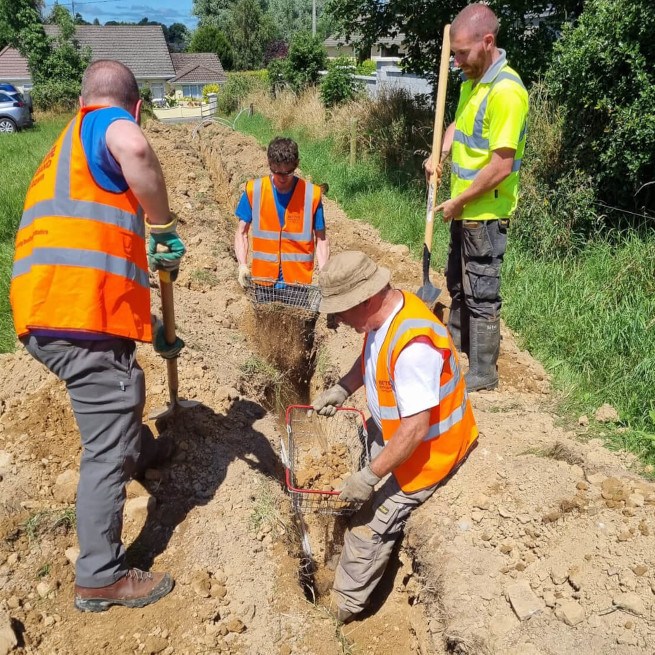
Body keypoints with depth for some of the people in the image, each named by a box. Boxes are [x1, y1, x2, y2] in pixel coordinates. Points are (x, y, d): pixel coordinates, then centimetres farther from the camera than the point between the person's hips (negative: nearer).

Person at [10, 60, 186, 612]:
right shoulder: (108, 123, 0)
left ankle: (142, 450, 60)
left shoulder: (61, 150, 27)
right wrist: (164, 228, -14)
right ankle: (101, 579, 16)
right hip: (86, 321, -9)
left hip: (42, 320, 9)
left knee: (118, 404, 35)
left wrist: (149, 328, 37)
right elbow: (133, 149, -30)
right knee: (108, 452, 3)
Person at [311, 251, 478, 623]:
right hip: (392, 430, 10)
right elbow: (370, 358, 14)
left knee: (372, 526, -3)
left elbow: (415, 429, -35)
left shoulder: (413, 346, -38)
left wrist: (371, 476, -28)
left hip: (428, 449, -10)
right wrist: (342, 389, 1)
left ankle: (343, 606, 20)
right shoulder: (384, 312, -9)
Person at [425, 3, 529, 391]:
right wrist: (440, 155, 6)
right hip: (464, 209, 10)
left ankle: (483, 372, 17)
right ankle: (455, 348, 43)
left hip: (486, 213, -9)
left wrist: (459, 201, -16)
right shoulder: (473, 80, 7)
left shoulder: (505, 90, -22)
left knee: (481, 293, 2)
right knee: (458, 283, 23)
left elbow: (501, 166, -26)